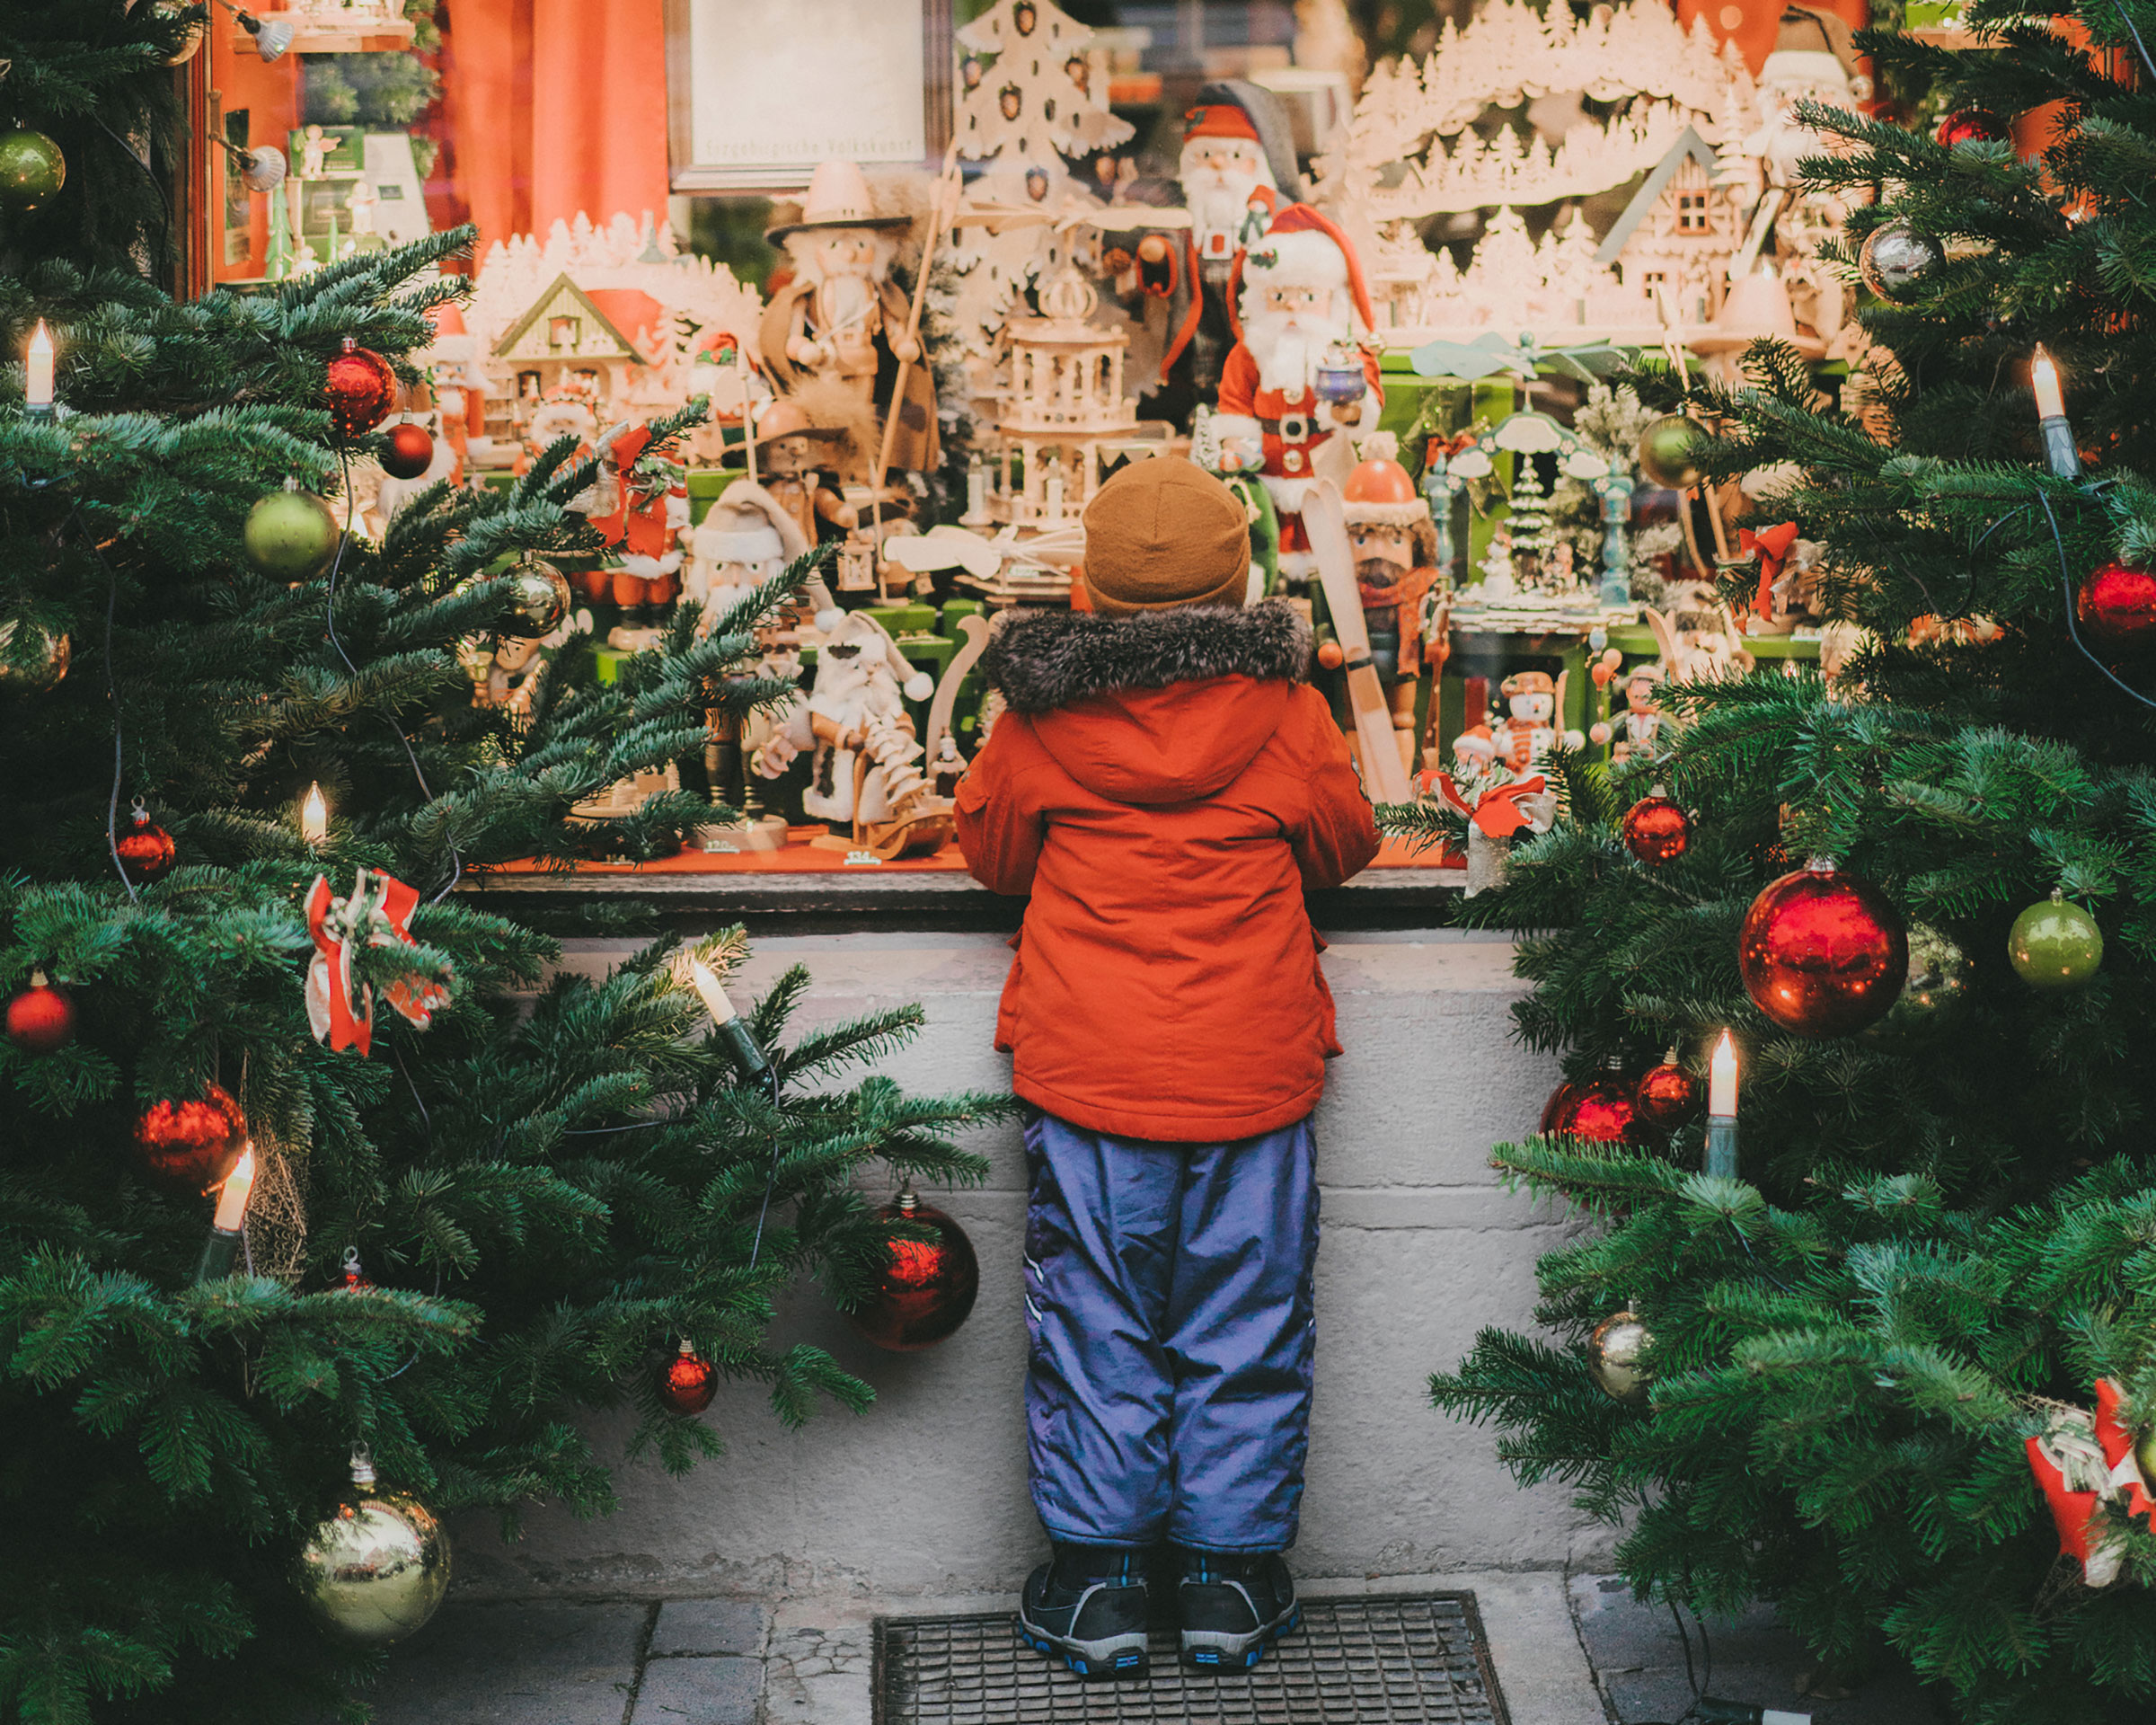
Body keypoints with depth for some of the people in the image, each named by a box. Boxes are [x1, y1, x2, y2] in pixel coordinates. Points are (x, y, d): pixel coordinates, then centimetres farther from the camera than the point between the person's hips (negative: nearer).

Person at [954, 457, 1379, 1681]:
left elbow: (991, 852, 12)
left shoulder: (1039, 717, -4)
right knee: (1243, 1324, 11)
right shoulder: (1286, 711, -4)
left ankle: (1097, 1581, 15)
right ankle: (1234, 1581, 18)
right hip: (1253, 1073, 0)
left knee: (1094, 1322, 10)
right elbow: (1343, 850, 12)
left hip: (1087, 1071, 0)